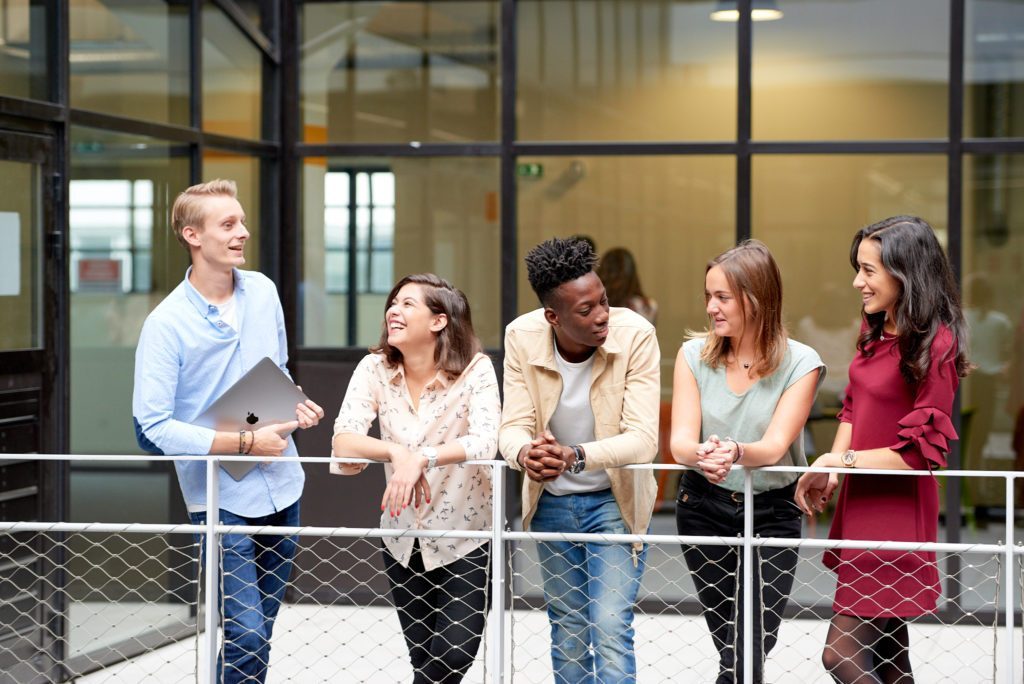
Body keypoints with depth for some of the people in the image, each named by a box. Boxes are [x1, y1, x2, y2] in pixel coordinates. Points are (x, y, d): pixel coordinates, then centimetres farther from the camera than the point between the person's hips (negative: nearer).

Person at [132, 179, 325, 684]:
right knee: (247, 634, -13)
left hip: (281, 487, 6)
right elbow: (154, 428, -18)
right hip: (221, 499, -6)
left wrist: (295, 405, -1)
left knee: (259, 630, 13)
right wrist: (245, 443, -19)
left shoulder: (263, 292, 5)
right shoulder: (166, 324, -14)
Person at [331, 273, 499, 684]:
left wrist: (422, 458, -43)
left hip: (465, 537, -3)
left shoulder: (476, 370, -16)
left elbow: (485, 443, -29)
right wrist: (398, 453, -34)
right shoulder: (375, 368, -7)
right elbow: (343, 439, -17)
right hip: (403, 537, 3)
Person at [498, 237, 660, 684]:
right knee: (567, 630, 16)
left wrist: (576, 457, -45)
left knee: (609, 627, -14)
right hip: (551, 503, 3)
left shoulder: (634, 335, -24)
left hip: (614, 500, -3)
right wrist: (525, 453, -41)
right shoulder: (522, 338, -16)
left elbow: (643, 438, -28)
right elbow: (513, 426, -16)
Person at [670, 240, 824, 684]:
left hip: (772, 513, -2)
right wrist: (702, 457, -38)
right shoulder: (695, 355, -5)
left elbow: (775, 446, -22)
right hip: (704, 508, 2)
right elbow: (681, 441, -13)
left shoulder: (800, 363, -12)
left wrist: (735, 452, -46)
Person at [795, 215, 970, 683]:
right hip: (862, 503, 8)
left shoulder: (934, 344, -16)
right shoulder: (875, 331, 8)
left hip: (896, 514, -8)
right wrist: (830, 468, -1)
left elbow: (921, 453, -16)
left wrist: (841, 460, -14)